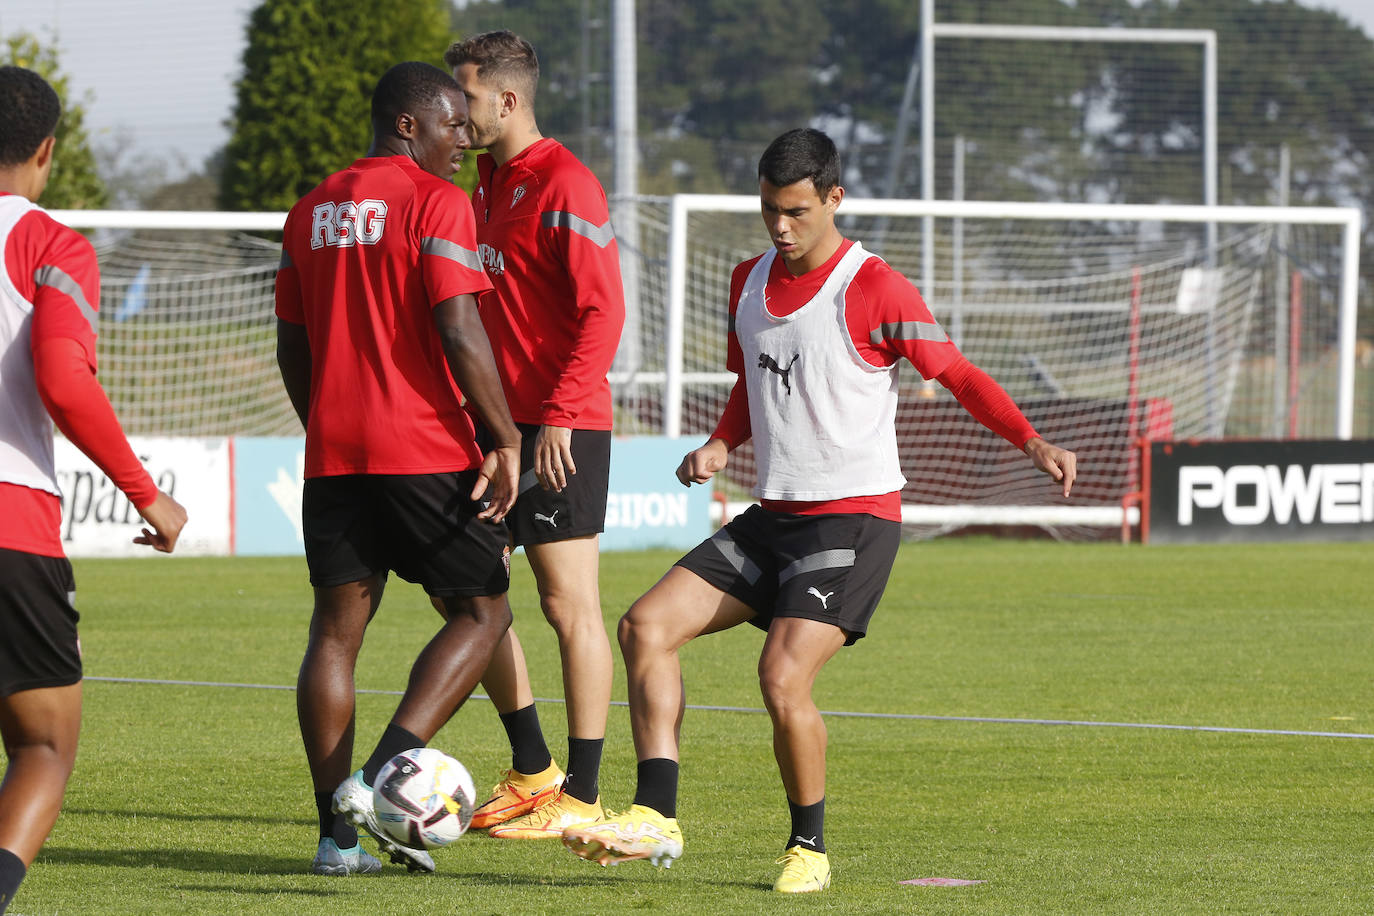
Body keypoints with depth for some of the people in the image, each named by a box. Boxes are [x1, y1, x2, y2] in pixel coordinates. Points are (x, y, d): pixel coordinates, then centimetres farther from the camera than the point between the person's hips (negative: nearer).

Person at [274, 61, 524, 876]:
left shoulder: (312, 210, 15)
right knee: (481, 613, 5)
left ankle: (337, 835, 2)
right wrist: (506, 440, -12)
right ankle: (379, 780, -12)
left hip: (333, 453, 6)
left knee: (337, 626, 7)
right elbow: (459, 328, -16)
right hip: (425, 450, -6)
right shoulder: (436, 200, -7)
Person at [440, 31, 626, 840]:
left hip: (561, 429, -9)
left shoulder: (564, 185, -13)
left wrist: (558, 415, -23)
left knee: (570, 605, -5)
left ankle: (582, 798, 0)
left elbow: (604, 312, -18)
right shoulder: (489, 181, 16)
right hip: (499, 423, 9)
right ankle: (532, 769, 22)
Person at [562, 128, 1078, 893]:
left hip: (856, 515, -8)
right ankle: (656, 817, -11)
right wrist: (721, 446, 4)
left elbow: (957, 373, -8)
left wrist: (1033, 442, -21)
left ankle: (809, 849, -2)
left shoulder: (873, 290, -12)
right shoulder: (750, 282, 10)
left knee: (784, 676, -22)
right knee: (647, 626, -7)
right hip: (774, 515, 8)